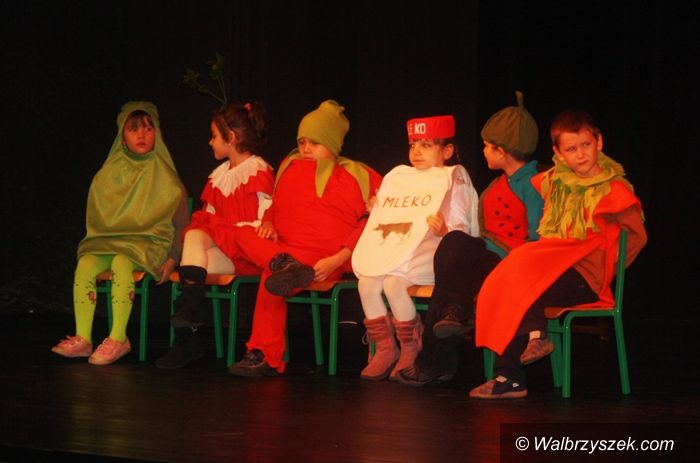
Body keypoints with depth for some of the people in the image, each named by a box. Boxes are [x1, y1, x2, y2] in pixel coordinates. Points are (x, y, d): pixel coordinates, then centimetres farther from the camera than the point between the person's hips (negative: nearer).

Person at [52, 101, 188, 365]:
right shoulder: (107, 176, 13)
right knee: (85, 264, -29)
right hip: (109, 240, 3)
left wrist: (172, 259, -7)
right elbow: (95, 219, 18)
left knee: (121, 263, -36)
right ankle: (82, 338, -28)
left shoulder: (166, 179, 5)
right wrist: (96, 244, 1)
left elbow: (181, 224, 4)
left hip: (148, 244, -3)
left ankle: (118, 338, -32)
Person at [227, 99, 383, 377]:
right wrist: (267, 223, 8)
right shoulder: (289, 167, 21)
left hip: (328, 262, -6)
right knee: (243, 235, -22)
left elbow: (372, 223, -6)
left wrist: (338, 259, -17)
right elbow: (275, 206, 32)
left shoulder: (357, 176, 4)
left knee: (270, 277, -28)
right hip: (284, 248, 6)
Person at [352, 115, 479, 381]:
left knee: (394, 281, -31)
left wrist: (445, 230, -25)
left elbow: (462, 229, -4)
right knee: (367, 281, -22)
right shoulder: (399, 178, 23)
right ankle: (384, 350, -10)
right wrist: (377, 211, 13)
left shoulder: (452, 180, 5)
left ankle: (410, 351, -13)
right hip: (397, 248, 6)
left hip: (434, 251, -6)